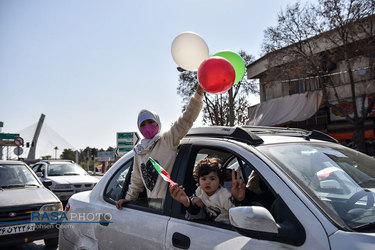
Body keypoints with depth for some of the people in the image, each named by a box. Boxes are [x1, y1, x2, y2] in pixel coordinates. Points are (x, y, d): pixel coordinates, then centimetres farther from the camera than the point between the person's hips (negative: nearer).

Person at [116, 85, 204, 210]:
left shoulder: (167, 140, 1)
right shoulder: (139, 151, 18)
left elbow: (185, 121, -11)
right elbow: (137, 179, 29)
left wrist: (197, 97, -21)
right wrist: (128, 198, 29)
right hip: (152, 203, 5)